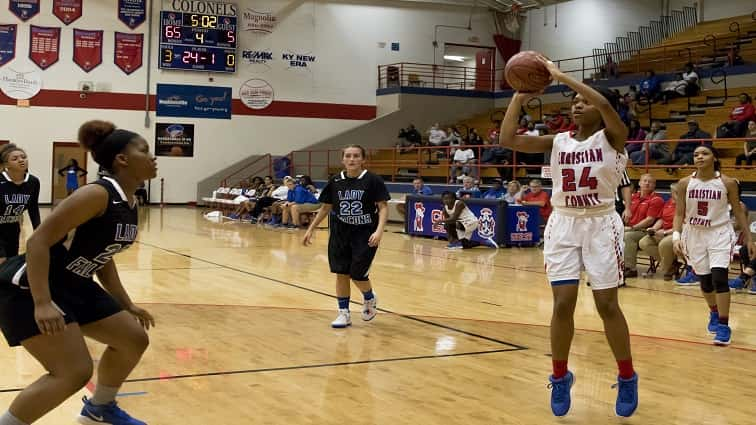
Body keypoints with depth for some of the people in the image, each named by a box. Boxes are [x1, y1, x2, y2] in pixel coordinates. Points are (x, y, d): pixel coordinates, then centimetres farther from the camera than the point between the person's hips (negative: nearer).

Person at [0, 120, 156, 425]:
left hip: (72, 286, 10)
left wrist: (127, 306, 18)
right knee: (75, 372, -17)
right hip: (28, 288, -10)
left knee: (134, 340, 13)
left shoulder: (129, 204, 5)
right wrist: (42, 304, -33)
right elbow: (39, 241, -27)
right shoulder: (98, 194, -23)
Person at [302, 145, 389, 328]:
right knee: (341, 274, 4)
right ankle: (344, 313, 18)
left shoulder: (373, 180, -10)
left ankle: (370, 299, 27)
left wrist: (379, 230, -25)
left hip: (365, 235, -4)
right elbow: (325, 207, 12)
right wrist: (310, 229, 11)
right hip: (340, 234, 4)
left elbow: (383, 207, -11)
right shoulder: (335, 182, 2)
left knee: (357, 275, -6)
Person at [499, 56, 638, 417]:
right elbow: (508, 139, -3)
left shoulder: (612, 138, -6)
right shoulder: (558, 142, 5)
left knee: (607, 305, 1)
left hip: (600, 225, -3)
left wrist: (561, 76, -26)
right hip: (563, 226, 3)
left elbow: (606, 106, -28)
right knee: (562, 304, 1)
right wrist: (519, 97, -10)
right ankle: (560, 377, 18)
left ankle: (627, 378, 18)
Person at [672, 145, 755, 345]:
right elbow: (679, 213, 0)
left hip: (720, 233, -2)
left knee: (719, 277, -16)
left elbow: (738, 211, 1)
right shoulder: (685, 184, -5)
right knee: (704, 280, 11)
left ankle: (724, 325, -7)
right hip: (695, 234, 2)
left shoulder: (727, 183, -8)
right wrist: (676, 236, -13)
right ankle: (714, 313, 39)